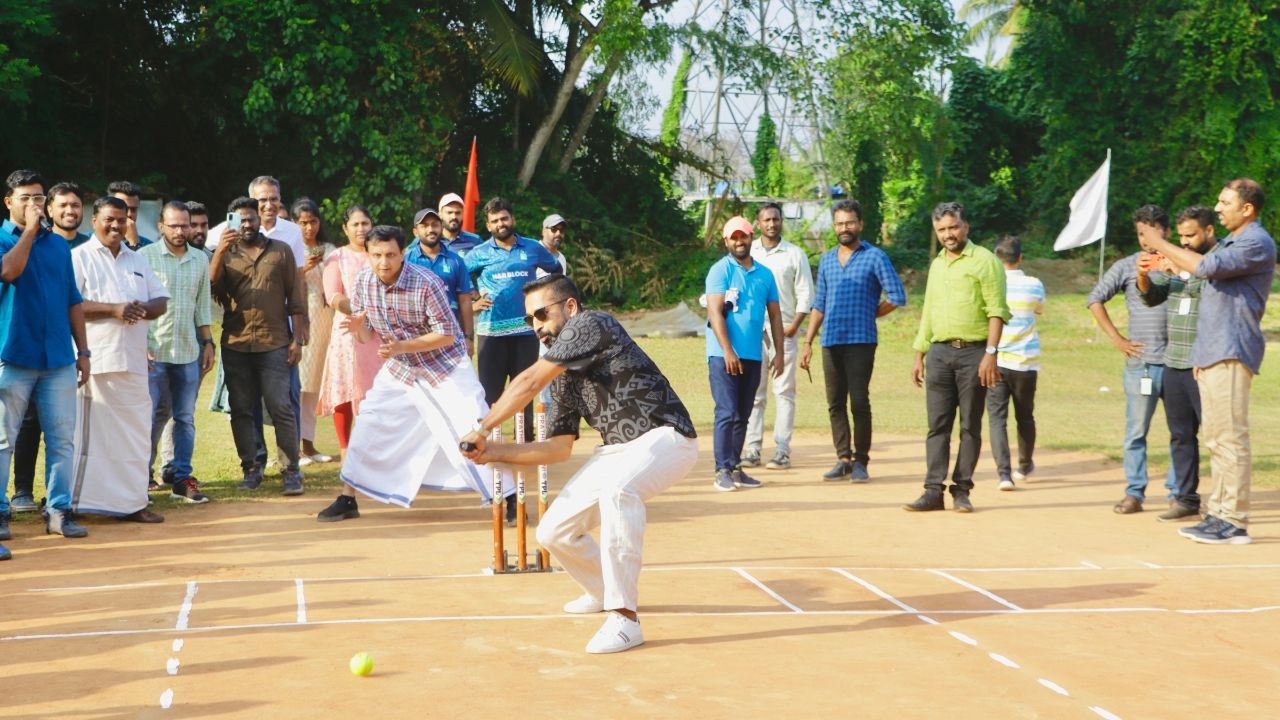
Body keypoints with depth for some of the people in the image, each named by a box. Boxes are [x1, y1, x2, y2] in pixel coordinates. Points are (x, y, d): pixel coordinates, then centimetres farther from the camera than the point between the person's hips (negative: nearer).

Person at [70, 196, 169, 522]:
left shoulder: (137, 261, 20)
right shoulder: (79, 257, 1)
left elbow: (161, 300, 18)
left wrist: (145, 308, -5)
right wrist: (113, 310, -18)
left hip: (133, 360, 6)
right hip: (95, 360, -6)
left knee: (136, 433, 7)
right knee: (89, 433, -5)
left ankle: (132, 501, 14)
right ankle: (73, 503, 1)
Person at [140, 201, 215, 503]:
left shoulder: (200, 259, 11)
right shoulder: (145, 256, -3)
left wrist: (208, 343, 11)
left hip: (188, 352, 4)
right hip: (153, 351, -4)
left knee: (185, 417, 6)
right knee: (148, 416, -2)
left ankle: (181, 477, 12)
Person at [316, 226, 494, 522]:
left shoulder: (426, 283, -26)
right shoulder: (362, 282, -10)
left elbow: (448, 334, -23)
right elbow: (367, 336, 0)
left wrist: (401, 347, -31)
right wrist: (359, 329, -25)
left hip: (444, 365, -5)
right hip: (398, 368, 5)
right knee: (367, 428, 2)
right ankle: (347, 500, 14)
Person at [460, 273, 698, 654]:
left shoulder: (591, 324, -12)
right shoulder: (563, 378, 15)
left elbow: (529, 384, -15)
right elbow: (559, 448, 14)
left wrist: (482, 428, -6)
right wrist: (493, 451, 4)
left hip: (664, 437, -9)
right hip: (617, 450, 9)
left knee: (617, 488, -39)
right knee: (553, 532, 4)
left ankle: (624, 618, -36)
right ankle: (604, 592, 34)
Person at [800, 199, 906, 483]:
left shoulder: (875, 257, -1)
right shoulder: (827, 260, 16)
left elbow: (897, 296, -4)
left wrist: (870, 313, 3)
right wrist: (808, 343, 12)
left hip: (861, 341, -5)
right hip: (831, 342, 5)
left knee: (859, 402, -7)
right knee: (835, 404, 5)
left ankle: (860, 461, 1)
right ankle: (843, 459, 11)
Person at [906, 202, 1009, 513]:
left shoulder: (984, 260, -3)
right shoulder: (936, 265, 17)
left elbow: (996, 311, -8)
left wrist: (990, 353, -17)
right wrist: (919, 356, 17)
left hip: (973, 352, -5)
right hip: (939, 353, 6)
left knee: (970, 426, 1)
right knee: (938, 426, 2)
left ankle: (962, 490, 6)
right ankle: (933, 491, 3)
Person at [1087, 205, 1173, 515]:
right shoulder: (1127, 266, 5)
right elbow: (1094, 299, 8)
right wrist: (1117, 339, 2)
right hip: (1141, 361, -1)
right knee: (1136, 431, 2)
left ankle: (1178, 492, 12)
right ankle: (1134, 493, 8)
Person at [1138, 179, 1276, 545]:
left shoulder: (1257, 244, -11)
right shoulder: (1230, 242, 21)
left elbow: (1207, 267, -21)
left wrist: (1161, 245, -13)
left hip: (1232, 354, -10)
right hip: (1212, 353, 10)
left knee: (1230, 437, -11)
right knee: (1215, 438, 11)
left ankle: (1235, 522, -10)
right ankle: (1219, 514, 16)